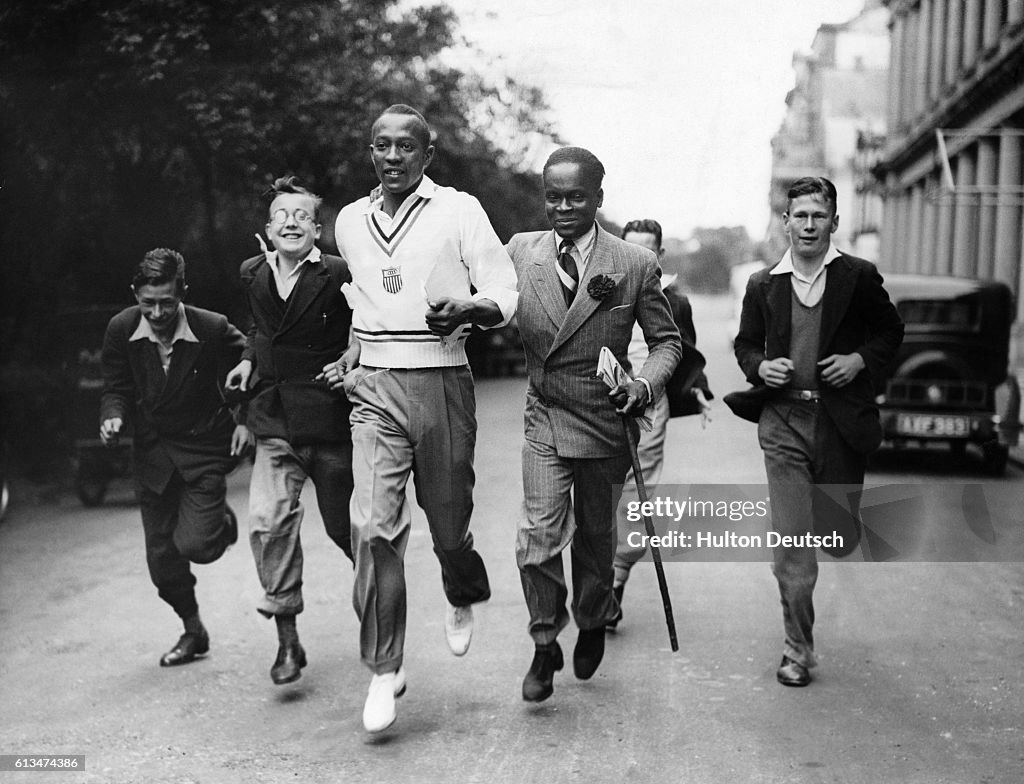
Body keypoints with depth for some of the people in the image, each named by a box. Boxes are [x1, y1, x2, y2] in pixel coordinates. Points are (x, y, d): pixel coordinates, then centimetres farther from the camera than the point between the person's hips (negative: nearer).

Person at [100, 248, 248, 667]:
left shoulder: (214, 329, -18)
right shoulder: (121, 330, -10)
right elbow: (116, 388, 2)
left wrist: (246, 419, -11)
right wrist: (113, 418, -19)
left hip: (204, 449, -3)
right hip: (152, 453, 3)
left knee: (194, 544, -16)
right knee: (161, 559, 8)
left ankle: (221, 522, 22)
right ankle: (193, 630, 31)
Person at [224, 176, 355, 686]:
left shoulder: (339, 276, -10)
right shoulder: (252, 273, 7)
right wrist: (249, 359, 12)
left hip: (330, 420, -3)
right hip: (275, 424, 4)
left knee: (343, 525, 8)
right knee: (268, 519, -13)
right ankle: (287, 639, -4)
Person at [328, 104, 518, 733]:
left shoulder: (458, 210, 0)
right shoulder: (350, 222, 13)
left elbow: (506, 297, -4)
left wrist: (465, 310, -24)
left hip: (443, 382, -2)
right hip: (375, 389, 2)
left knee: (448, 525, 8)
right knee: (374, 526, -12)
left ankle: (463, 598, 43)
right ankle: (385, 669, -1)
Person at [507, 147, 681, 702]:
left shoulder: (635, 265, -6)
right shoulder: (521, 251, 0)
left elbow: (665, 340, 1)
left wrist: (644, 385, -16)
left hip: (606, 421, -1)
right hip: (544, 419, 1)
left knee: (595, 535, 14)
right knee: (540, 536, -10)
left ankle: (593, 623, 41)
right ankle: (544, 645, 10)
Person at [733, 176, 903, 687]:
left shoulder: (859, 277, 2)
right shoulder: (763, 285, 5)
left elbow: (890, 332, 12)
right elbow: (745, 344, 16)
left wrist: (862, 359, -6)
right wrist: (760, 367, -5)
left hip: (842, 421, 0)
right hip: (784, 421, 0)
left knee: (841, 537, 9)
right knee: (791, 543, -4)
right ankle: (797, 649, 7)